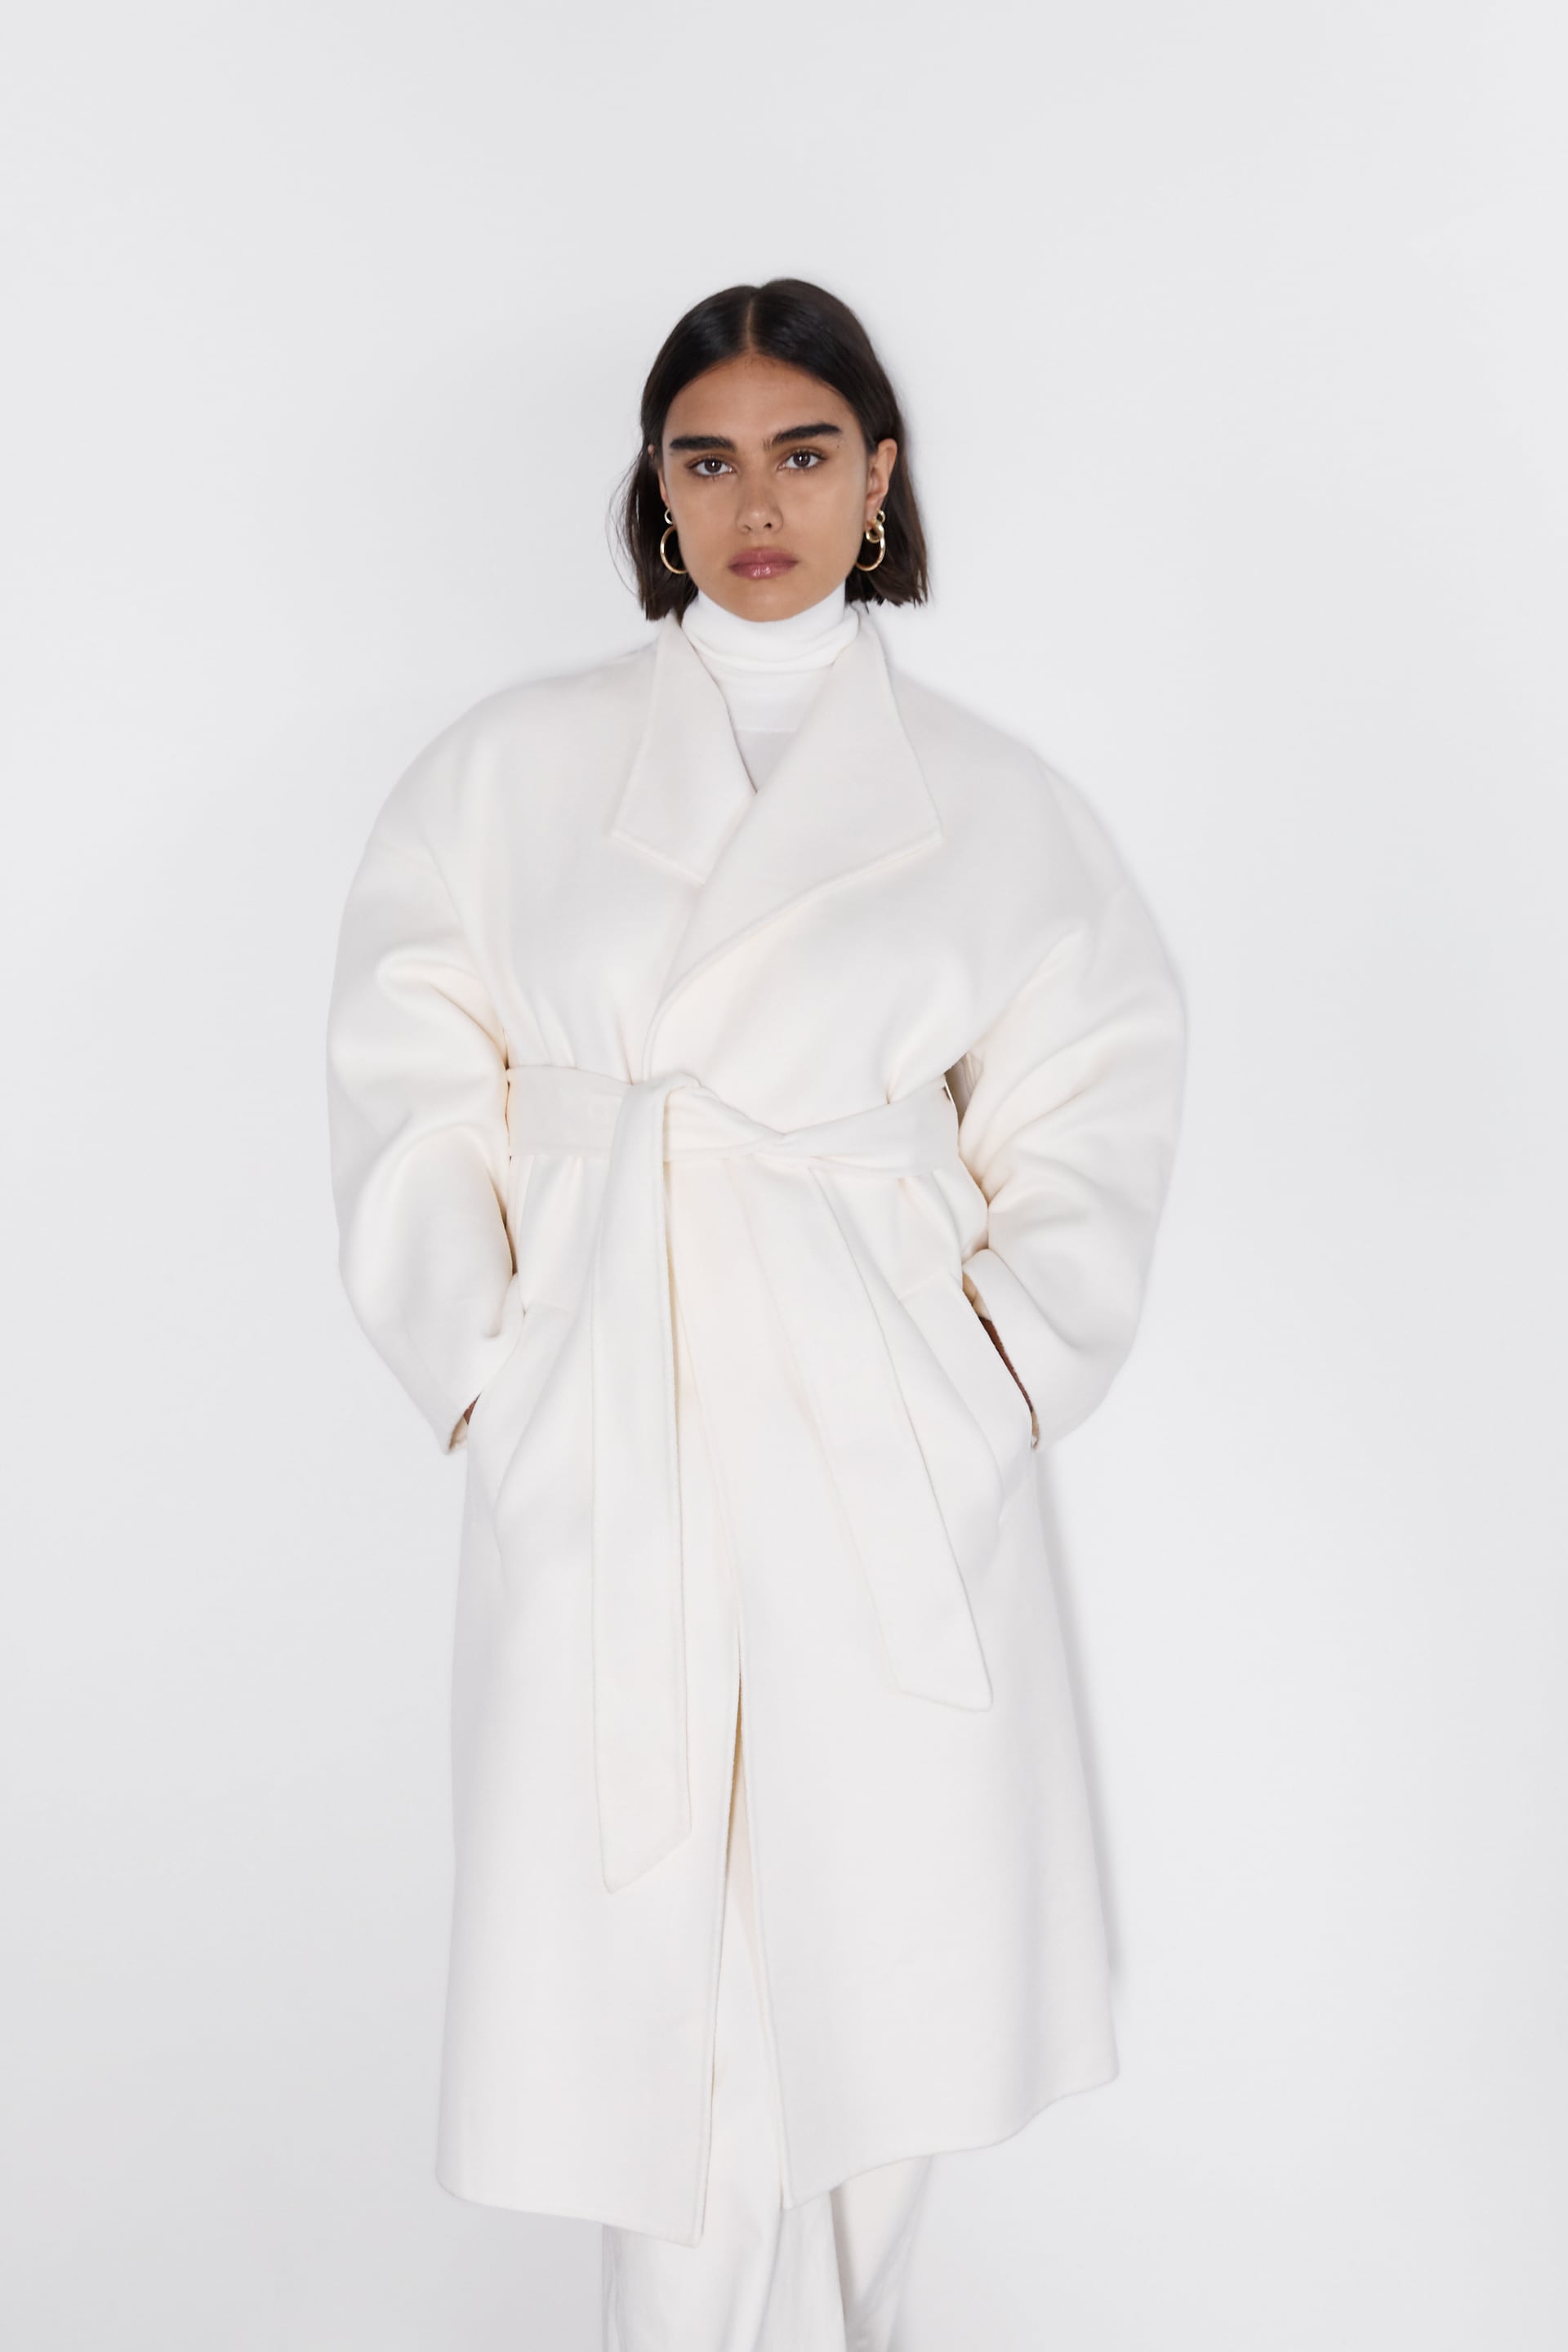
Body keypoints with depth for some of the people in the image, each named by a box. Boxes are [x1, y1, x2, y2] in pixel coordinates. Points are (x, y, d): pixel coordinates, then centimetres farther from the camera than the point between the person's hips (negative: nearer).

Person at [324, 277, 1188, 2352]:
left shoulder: (987, 797, 7)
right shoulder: (514, 763, 7)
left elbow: (1091, 1102, 8)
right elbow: (413, 1081, 5)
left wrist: (1008, 1361, -3)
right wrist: (479, 1366, -3)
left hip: (891, 1456, 1)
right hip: (602, 1452, 0)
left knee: (881, 1945, 8)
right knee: (644, 1962, 3)